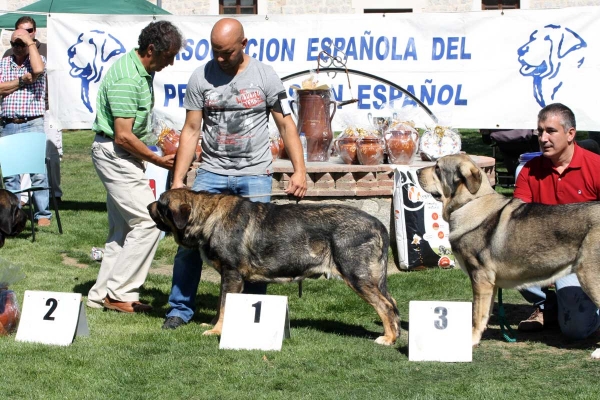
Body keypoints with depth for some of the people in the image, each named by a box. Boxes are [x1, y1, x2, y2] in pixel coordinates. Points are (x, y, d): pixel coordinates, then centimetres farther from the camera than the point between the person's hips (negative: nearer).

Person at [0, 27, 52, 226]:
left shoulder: (38, 59, 4)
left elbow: (38, 70, -21)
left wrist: (30, 42, -12)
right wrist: (21, 81, -9)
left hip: (33, 124, -3)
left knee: (38, 171, -5)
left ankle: (43, 214, 1)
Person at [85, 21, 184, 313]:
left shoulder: (142, 70, 8)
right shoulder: (127, 79, -23)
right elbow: (123, 136, -24)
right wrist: (158, 160, -15)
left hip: (121, 156, 10)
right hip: (114, 154, -10)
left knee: (123, 227, 12)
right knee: (147, 221, -10)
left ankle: (102, 294, 16)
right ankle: (120, 293, -5)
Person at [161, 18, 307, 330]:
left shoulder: (265, 76, -3)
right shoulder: (201, 78, -1)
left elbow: (286, 125, 0)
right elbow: (191, 130, 2)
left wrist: (299, 170, -10)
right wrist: (177, 180, -3)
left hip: (254, 174, -1)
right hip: (211, 172, 1)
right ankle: (180, 309, 11)